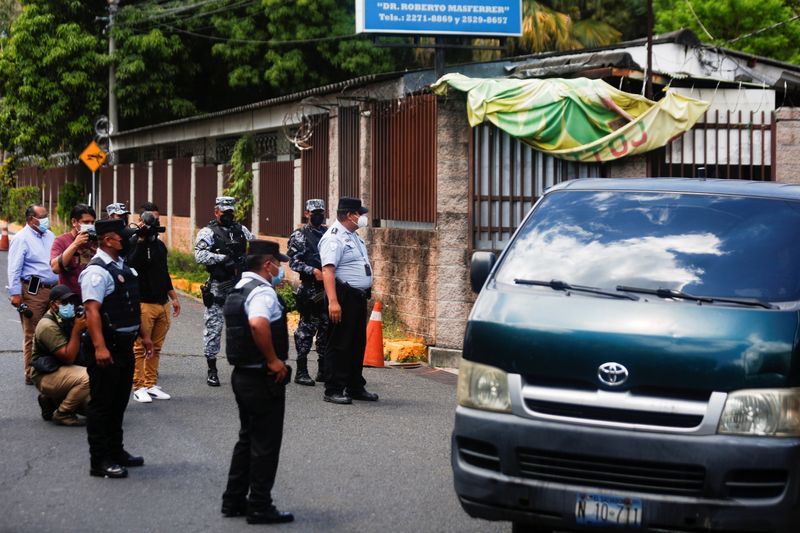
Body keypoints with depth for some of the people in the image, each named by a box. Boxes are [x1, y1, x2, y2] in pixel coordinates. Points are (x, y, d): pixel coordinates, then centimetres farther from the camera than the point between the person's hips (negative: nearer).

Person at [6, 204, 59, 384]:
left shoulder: (50, 236, 15)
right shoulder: (22, 238, -6)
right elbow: (14, 268, -11)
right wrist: (15, 293, -17)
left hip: (53, 290, 7)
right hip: (33, 291, -7)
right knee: (32, 335, -3)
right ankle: (32, 374, 3)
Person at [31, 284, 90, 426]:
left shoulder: (67, 319, 8)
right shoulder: (48, 326, -19)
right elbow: (68, 357, -25)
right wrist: (77, 330, -27)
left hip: (60, 371, 9)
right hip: (46, 376, -9)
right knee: (88, 378, -32)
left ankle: (52, 401, 13)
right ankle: (62, 414, -16)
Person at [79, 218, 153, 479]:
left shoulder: (122, 267, 13)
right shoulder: (97, 271, -17)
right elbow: (92, 311, -24)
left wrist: (144, 335, 22)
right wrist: (99, 347, -31)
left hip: (125, 345, 9)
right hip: (107, 347, -9)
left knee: (119, 401, 18)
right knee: (102, 404, -2)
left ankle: (115, 451, 31)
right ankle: (100, 461, 4)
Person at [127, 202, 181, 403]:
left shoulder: (160, 245, 17)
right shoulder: (134, 242, -5)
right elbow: (132, 264, -24)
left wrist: (173, 297, 23)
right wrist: (141, 239, -25)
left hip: (162, 304, 7)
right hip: (143, 303, -7)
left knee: (156, 348, 8)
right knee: (139, 348, -5)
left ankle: (151, 385, 13)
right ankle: (138, 387, -1)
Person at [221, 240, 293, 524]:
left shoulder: (239, 288, 12)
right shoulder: (263, 292, -19)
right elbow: (258, 323, -38)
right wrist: (274, 360, -29)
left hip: (242, 373, 10)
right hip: (263, 379, -10)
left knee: (248, 438, 19)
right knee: (266, 444, 0)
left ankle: (234, 501, 25)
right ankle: (259, 507, 7)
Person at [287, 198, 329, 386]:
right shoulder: (299, 236, -1)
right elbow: (294, 261, -9)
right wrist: (313, 271, -20)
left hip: (330, 288, 5)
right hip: (310, 289, -5)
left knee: (327, 328, 8)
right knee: (307, 328, -4)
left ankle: (323, 370, 17)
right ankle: (301, 372, 1)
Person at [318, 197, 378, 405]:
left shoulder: (353, 237, 17)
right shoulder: (333, 238, -15)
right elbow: (328, 271, -23)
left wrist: (366, 293, 22)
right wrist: (333, 301, -31)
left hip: (359, 297, 10)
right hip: (344, 296, -10)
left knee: (358, 344, 15)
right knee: (339, 345, -5)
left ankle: (355, 387, 24)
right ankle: (333, 390, -1)